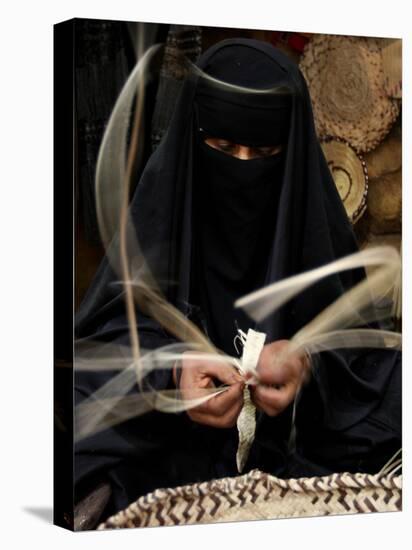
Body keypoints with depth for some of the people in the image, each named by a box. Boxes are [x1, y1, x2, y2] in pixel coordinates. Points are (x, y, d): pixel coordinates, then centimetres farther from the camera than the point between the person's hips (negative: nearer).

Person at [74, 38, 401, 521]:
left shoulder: (309, 209, -5)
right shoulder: (166, 192, -6)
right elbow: (121, 323, -9)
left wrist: (307, 360, -28)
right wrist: (174, 369, -32)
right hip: (173, 440, -1)